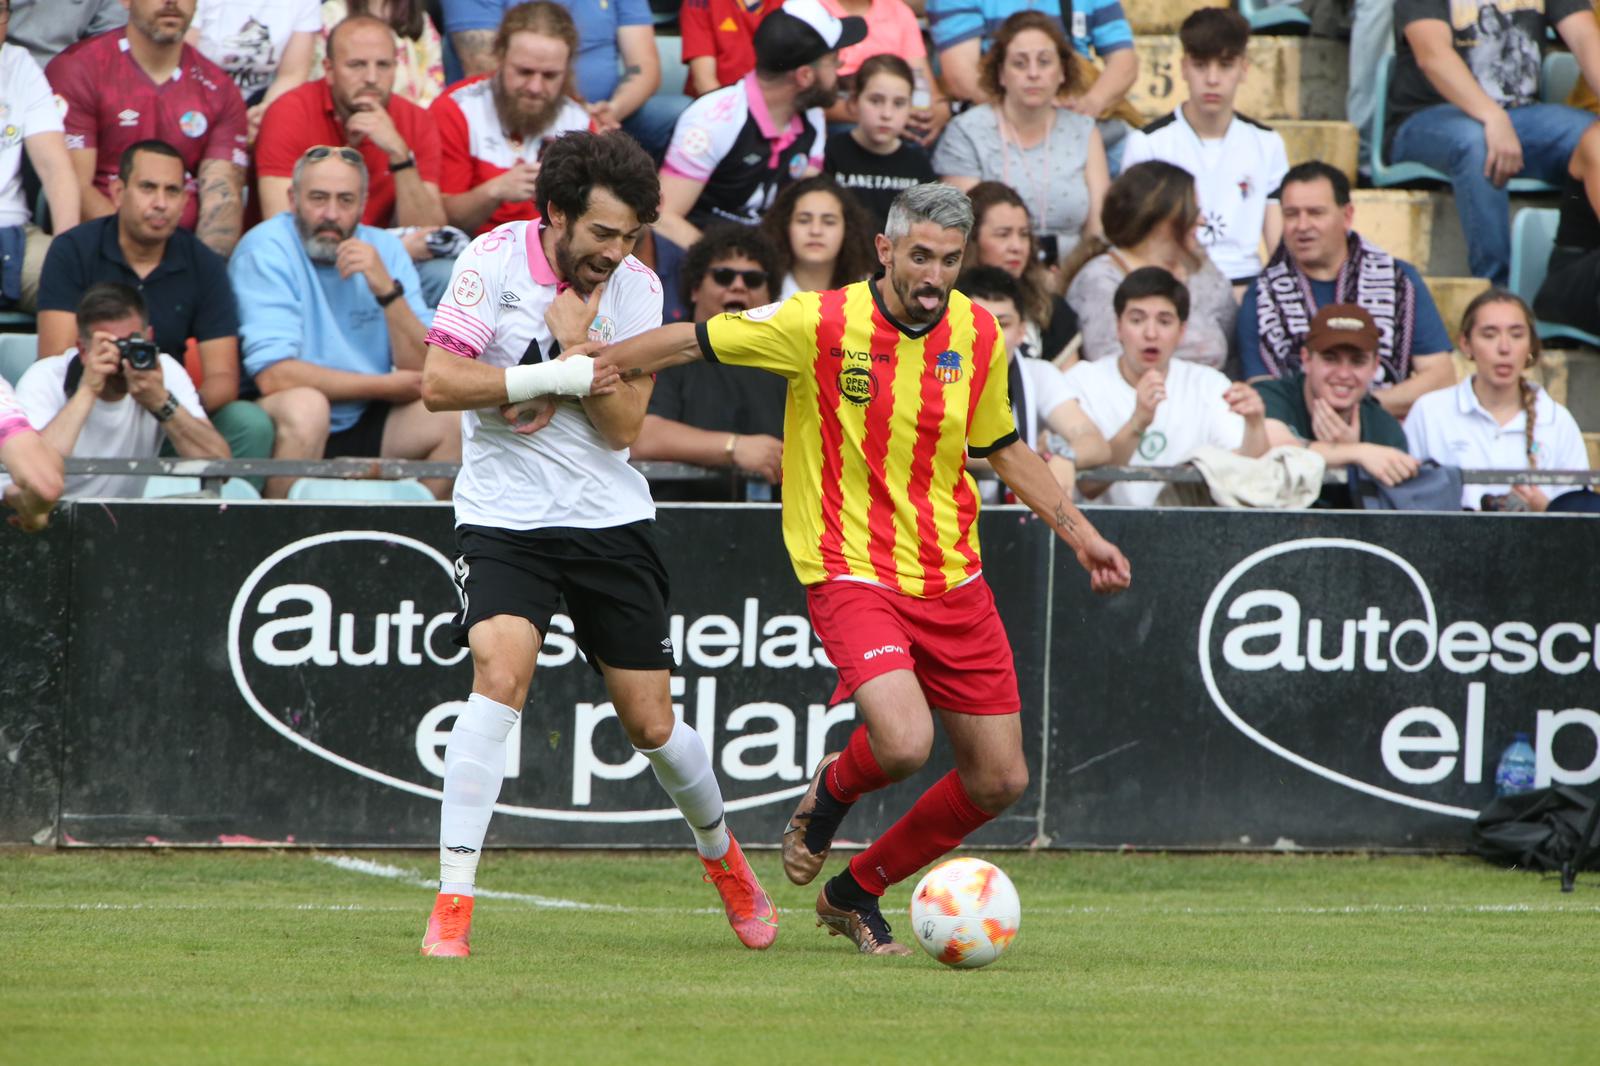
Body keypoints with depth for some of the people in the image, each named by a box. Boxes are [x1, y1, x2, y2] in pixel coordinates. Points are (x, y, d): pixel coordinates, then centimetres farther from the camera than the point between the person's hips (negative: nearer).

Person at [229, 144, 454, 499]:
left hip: (362, 426, 5)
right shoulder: (265, 250, -12)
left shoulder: (385, 250, 4)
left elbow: (424, 373, -4)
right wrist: (386, 386, -13)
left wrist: (387, 290, -18)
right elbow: (273, 376, -23)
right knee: (306, 404, -34)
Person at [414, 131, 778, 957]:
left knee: (650, 722, 6)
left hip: (610, 521, 3)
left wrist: (579, 343, -19)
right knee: (500, 672, -26)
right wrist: (549, 377, -17)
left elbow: (623, 425, -6)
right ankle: (452, 904, -25)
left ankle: (720, 854, 37)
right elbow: (439, 383, -13)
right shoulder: (495, 259, -8)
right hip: (505, 520, -3)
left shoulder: (636, 287, -1)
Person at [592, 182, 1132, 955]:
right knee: (904, 742, -28)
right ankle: (831, 793, 10)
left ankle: (857, 892, 27)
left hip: (952, 579, 5)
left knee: (999, 781, 5)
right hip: (851, 572, -5)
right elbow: (688, 341, -4)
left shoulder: (978, 335, 1)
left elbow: (1002, 449, 18)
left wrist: (1079, 533, 14)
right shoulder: (821, 324, -13)